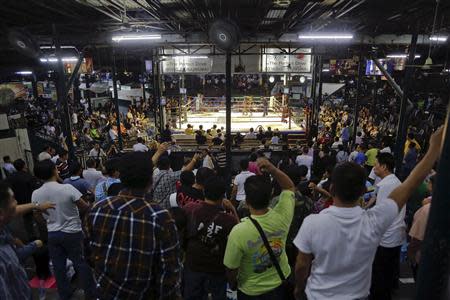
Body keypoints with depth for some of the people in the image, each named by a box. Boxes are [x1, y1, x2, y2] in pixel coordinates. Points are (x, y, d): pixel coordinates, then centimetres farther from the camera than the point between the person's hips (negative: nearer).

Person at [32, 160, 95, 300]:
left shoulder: (35, 194, -9)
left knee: (58, 266, 18)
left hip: (52, 234, 4)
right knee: (81, 263, 12)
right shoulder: (67, 188, -24)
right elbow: (85, 208, -15)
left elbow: (39, 218, 5)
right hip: (72, 233, -4)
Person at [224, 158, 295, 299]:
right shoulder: (281, 217, -26)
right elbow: (290, 187, -8)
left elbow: (231, 270, -20)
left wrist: (233, 285, 2)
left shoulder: (238, 232, -35)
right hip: (280, 283, 4)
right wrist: (272, 168, -24)